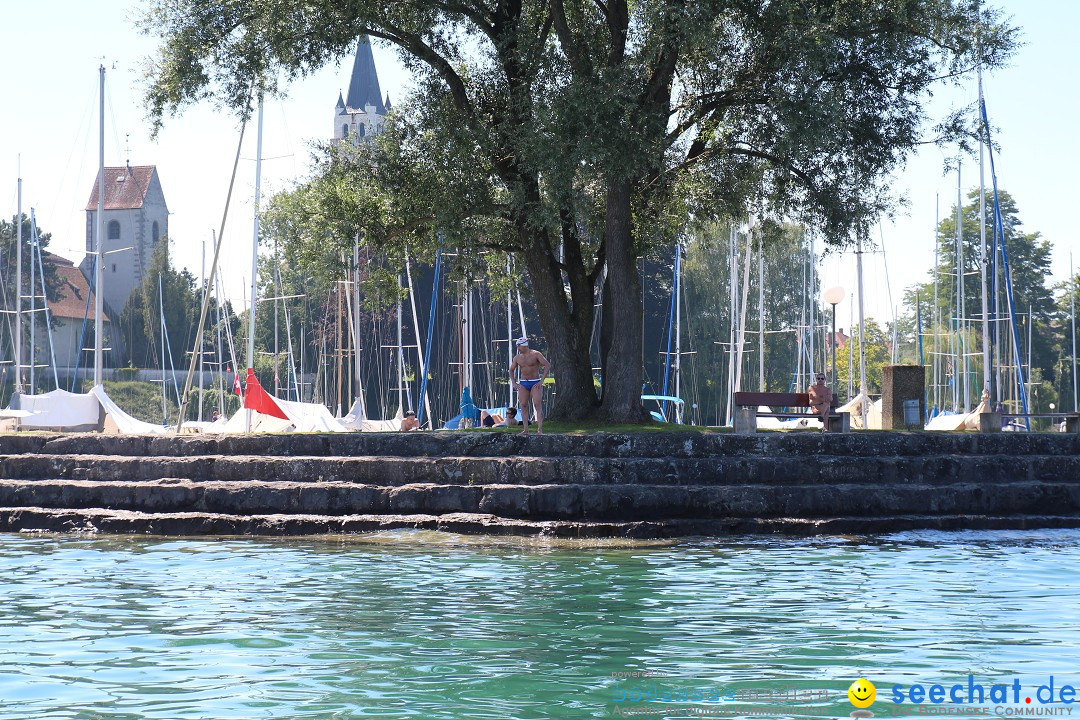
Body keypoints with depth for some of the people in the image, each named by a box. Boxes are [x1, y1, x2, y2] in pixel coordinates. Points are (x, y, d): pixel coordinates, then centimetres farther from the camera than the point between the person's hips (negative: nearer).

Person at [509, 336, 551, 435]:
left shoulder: (535, 354, -7)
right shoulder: (517, 357, 8)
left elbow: (548, 366, -12)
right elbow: (511, 370, 21)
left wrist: (541, 381, -16)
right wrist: (514, 383, 7)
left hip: (535, 383, -5)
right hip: (523, 384, 5)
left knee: (537, 405, -15)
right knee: (523, 406, -2)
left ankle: (540, 430, -20)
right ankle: (525, 430, 0)